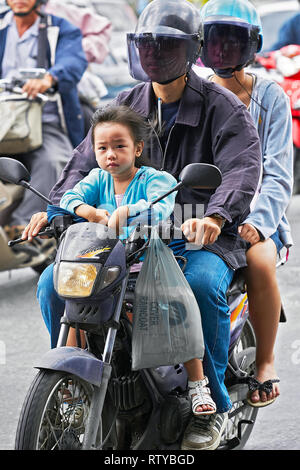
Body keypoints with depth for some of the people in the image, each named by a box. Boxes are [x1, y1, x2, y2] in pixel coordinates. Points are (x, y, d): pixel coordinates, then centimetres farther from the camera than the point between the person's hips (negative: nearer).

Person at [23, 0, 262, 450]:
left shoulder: (222, 107, -4)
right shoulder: (127, 105, 12)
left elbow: (243, 167, -19)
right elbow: (87, 158, 9)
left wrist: (216, 216, -39)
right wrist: (55, 207, -10)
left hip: (200, 237, -5)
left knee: (202, 283, -39)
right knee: (54, 282, -12)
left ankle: (212, 402, -21)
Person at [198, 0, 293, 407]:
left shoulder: (270, 98, 3)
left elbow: (277, 175, -5)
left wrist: (256, 222, -23)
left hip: (254, 212, -2)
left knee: (259, 262, -35)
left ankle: (266, 362, -14)